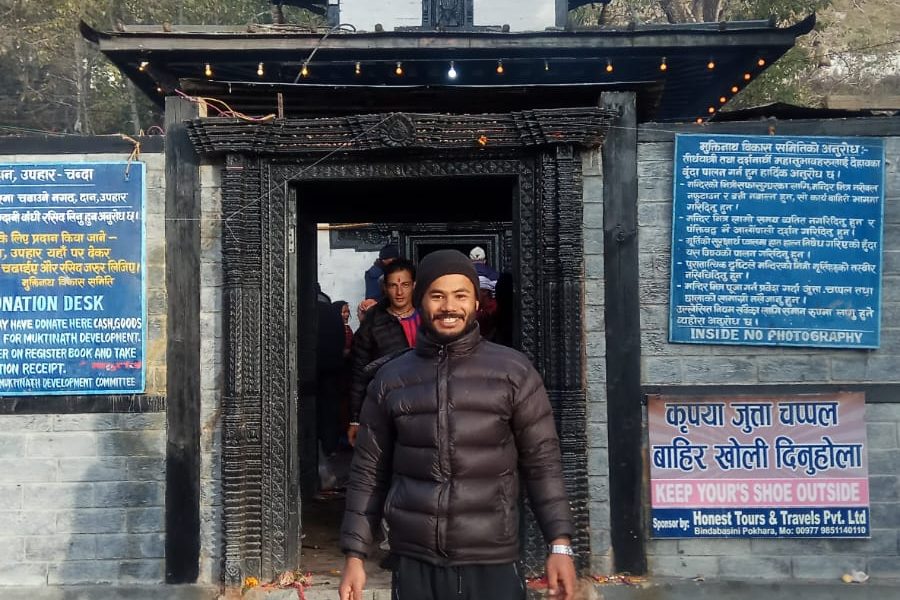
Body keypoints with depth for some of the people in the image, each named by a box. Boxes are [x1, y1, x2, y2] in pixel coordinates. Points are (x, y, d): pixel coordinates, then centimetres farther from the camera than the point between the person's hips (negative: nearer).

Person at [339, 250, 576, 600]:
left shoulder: (514, 372, -1)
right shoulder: (390, 379, 4)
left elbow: (542, 462, 0)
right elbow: (369, 472, 7)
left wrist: (560, 544, -7)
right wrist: (355, 556, 5)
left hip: (492, 564, -1)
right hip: (414, 564, 2)